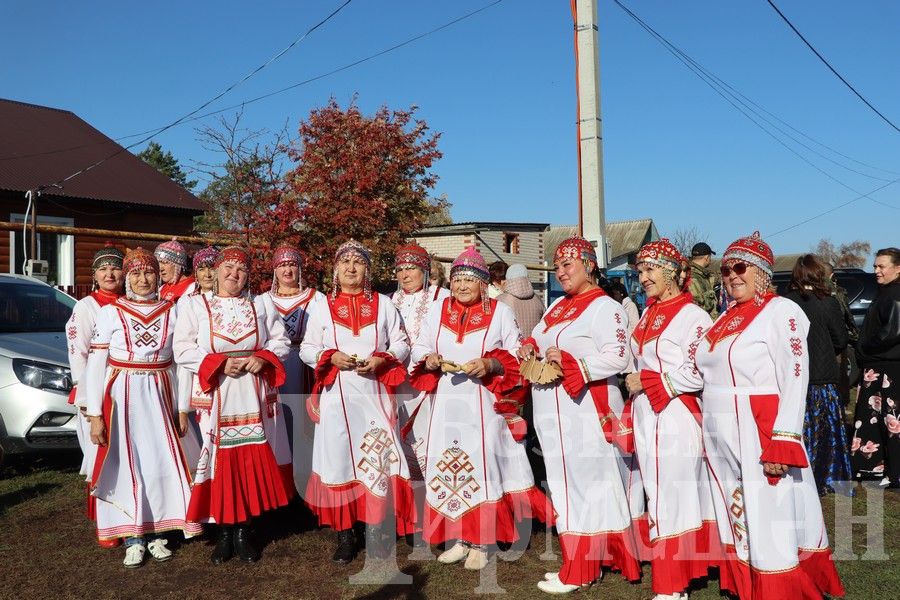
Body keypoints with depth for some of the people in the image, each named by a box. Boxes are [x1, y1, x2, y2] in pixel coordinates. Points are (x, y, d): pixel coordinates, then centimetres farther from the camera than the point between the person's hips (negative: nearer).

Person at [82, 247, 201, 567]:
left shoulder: (171, 313, 4)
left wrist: (182, 409, 4)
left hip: (159, 396, 2)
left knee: (161, 462, 4)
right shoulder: (110, 313, -3)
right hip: (121, 396, -2)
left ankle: (156, 533, 18)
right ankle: (132, 539, 14)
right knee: (125, 463, 3)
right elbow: (95, 365, -5)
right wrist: (95, 415, -9)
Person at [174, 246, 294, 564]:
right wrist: (219, 363, -15)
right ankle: (224, 532, 14)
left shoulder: (262, 303, 12)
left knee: (254, 462, 2)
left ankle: (244, 530, 16)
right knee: (221, 462, 1)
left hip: (255, 396, 2)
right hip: (215, 395, -2)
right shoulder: (195, 304, 4)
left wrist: (263, 358, -10)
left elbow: (280, 340, 10)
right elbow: (182, 350, -3)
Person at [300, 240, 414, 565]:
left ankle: (376, 530, 7)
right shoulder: (323, 306, 9)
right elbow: (306, 348, 9)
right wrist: (332, 357, -10)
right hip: (336, 393, 0)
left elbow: (401, 344, 8)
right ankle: (344, 534, 10)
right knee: (338, 457, 0)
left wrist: (381, 360, -11)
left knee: (377, 456, -5)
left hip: (374, 390, 0)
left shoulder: (383, 304, 9)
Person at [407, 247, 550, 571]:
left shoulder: (500, 312, 0)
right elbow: (419, 347, 14)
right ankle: (460, 539, 17)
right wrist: (428, 359, -7)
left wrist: (490, 365, -18)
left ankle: (480, 543, 8)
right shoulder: (437, 310, 10)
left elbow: (517, 356, -1)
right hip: (445, 402, 4)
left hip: (483, 403, -3)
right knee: (449, 467, 5)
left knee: (481, 465, -3)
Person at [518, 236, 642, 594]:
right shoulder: (558, 306, 17)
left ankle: (580, 571, 9)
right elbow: (538, 336, 26)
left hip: (585, 412, -9)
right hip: (554, 412, 9)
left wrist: (570, 361, -23)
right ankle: (581, 561, 25)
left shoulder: (605, 307, -10)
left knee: (585, 485, -1)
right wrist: (529, 347, 3)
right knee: (568, 484, 13)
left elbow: (618, 357, -20)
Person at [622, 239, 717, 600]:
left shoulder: (693, 317, -10)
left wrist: (646, 383, -13)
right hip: (645, 418, 8)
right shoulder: (648, 316, 15)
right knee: (658, 496, 11)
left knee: (674, 498, -3)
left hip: (677, 418, -8)